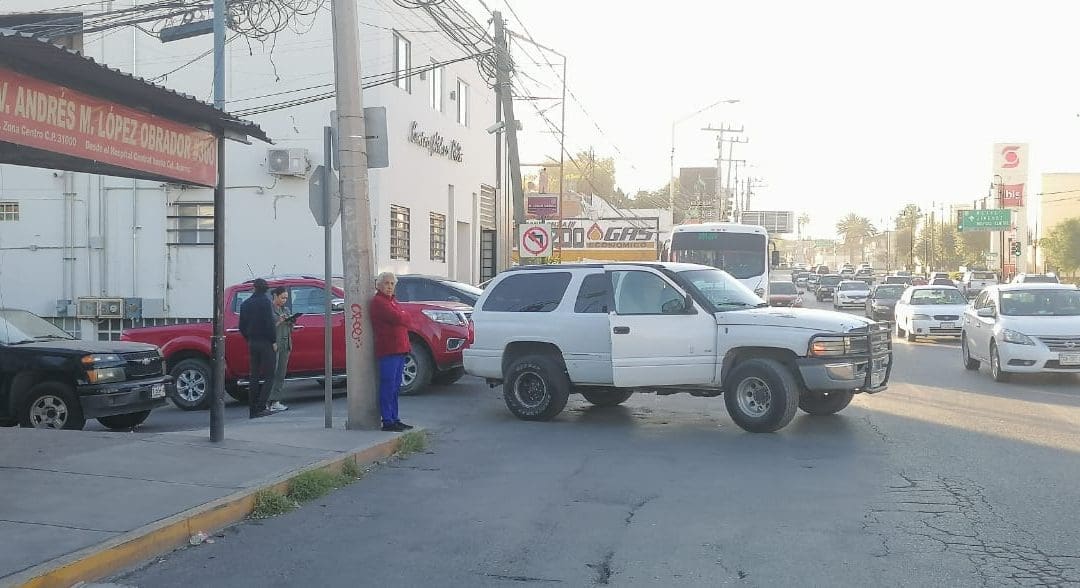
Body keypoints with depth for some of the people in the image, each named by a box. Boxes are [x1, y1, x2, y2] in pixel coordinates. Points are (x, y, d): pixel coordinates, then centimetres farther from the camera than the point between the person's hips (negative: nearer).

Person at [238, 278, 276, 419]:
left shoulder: (245, 304, 10)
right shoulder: (265, 302, -10)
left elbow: (242, 326, 12)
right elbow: (269, 323, -16)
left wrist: (249, 339, 18)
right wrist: (274, 340, -9)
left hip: (252, 343, 7)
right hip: (265, 343, -6)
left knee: (254, 377, 10)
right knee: (268, 375, -2)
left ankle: (252, 410, 10)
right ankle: (260, 407, -10)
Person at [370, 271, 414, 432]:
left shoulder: (392, 301, 22)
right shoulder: (378, 301, -9)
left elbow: (403, 320, 20)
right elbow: (396, 318, -18)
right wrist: (402, 316, 3)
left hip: (399, 349, 10)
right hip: (388, 350, -10)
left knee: (395, 387, 12)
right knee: (388, 386, -7)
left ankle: (394, 419, 18)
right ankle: (387, 422, -5)